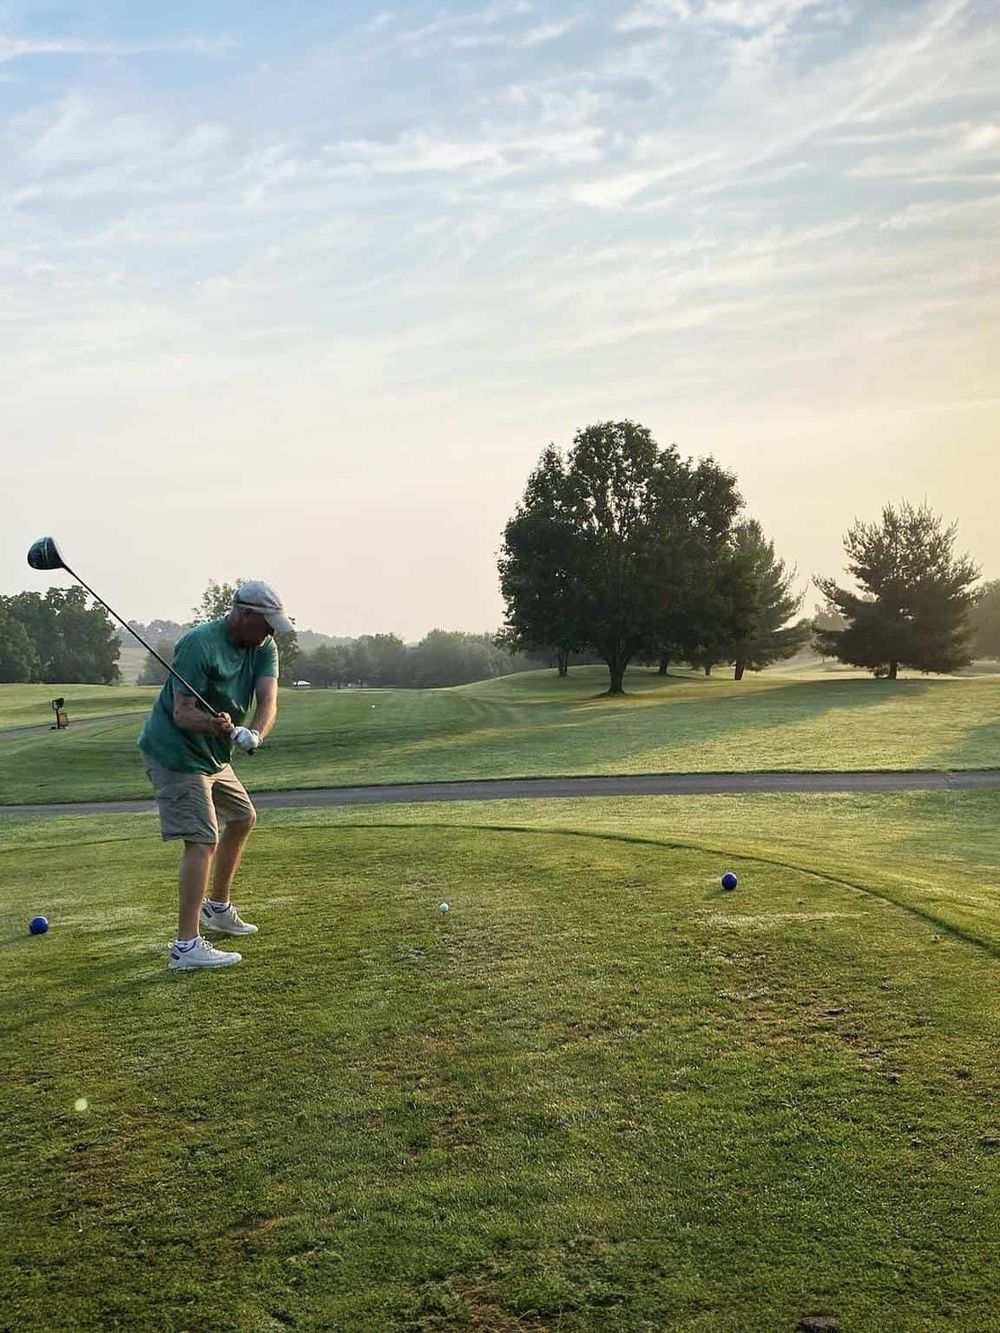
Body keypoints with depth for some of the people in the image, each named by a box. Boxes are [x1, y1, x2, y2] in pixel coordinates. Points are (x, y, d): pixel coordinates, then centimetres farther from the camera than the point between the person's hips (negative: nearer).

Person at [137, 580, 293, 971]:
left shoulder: (263, 647, 0)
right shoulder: (199, 645, -23)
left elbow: (268, 700, -14)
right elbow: (182, 712, -26)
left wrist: (253, 734, -34)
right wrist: (215, 725, -45)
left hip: (212, 754, 9)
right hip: (176, 752, -9)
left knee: (242, 818, 21)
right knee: (202, 841, -17)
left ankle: (217, 909, 38)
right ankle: (186, 946, -18)